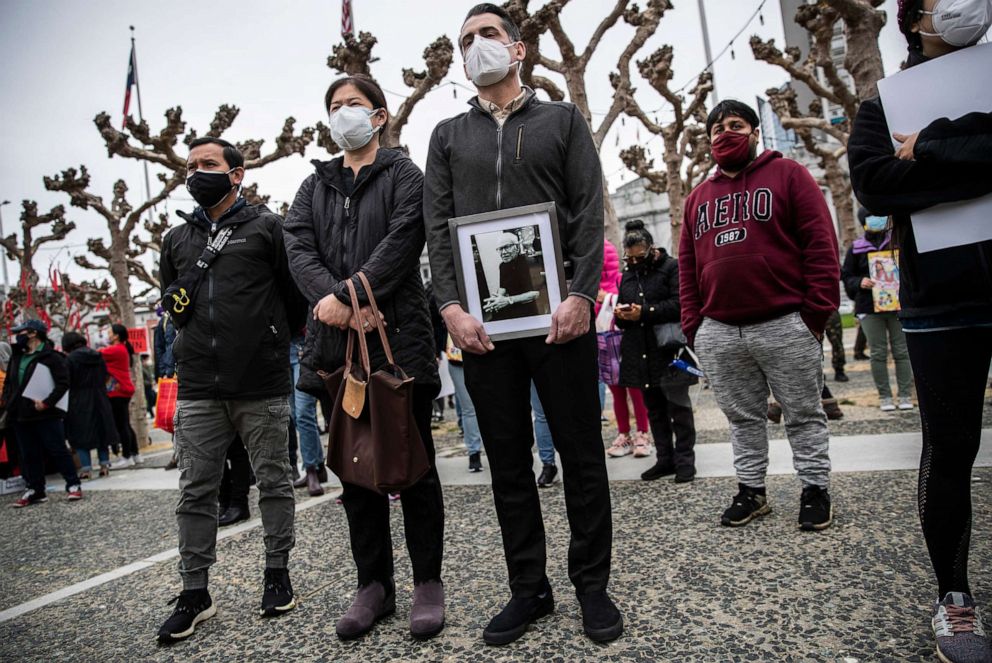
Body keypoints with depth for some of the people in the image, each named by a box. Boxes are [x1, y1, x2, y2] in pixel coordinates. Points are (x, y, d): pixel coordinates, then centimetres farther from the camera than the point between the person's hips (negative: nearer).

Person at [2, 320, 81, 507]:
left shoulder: (51, 356, -8)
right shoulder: (16, 357, 15)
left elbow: (63, 383, -14)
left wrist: (46, 403, -19)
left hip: (46, 415, -7)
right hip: (20, 415, 7)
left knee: (58, 450, -3)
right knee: (29, 455, 12)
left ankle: (73, 486, 5)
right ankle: (35, 491, 21)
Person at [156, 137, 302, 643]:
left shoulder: (266, 226, 2)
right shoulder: (177, 239, 17)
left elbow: (294, 294, 1)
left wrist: (271, 339, 3)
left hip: (262, 383, -4)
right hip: (197, 387, 4)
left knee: (273, 482, 7)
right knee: (195, 491, 7)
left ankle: (277, 574, 23)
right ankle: (194, 592, 20)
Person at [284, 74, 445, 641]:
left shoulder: (404, 175, 7)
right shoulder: (314, 187, 20)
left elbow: (401, 241, -9)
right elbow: (300, 250, 4)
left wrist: (345, 297, -18)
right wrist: (340, 304, -15)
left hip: (399, 338, -4)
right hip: (336, 345, 5)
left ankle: (429, 583, 16)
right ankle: (375, 584, 22)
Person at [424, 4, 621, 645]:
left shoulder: (562, 119, 12)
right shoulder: (448, 135, 17)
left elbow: (589, 214, 2)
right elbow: (438, 226, 7)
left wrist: (580, 296, -12)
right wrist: (452, 307, -7)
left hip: (557, 314, -1)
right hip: (482, 322, 2)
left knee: (581, 453, 4)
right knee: (508, 462, 7)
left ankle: (593, 585, 20)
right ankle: (530, 588, 21)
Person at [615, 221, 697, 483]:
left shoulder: (672, 267, -4)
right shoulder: (628, 274, 16)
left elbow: (679, 305, -17)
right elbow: (622, 316, 19)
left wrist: (644, 313, -22)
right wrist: (621, 314, -5)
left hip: (668, 352, -6)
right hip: (641, 355, 7)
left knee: (678, 408, 2)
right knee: (654, 410, 12)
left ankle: (685, 460, 12)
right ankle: (665, 458, 22)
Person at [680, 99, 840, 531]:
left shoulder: (787, 175, 5)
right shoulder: (698, 197, 16)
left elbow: (821, 245, -2)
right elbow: (687, 266, 13)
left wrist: (817, 312, -9)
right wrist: (692, 325, 5)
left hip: (785, 325, -3)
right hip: (717, 332, 4)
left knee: (804, 414, 8)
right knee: (742, 418, 12)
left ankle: (815, 489, 23)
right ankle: (750, 491, 24)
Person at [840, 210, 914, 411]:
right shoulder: (856, 248, 5)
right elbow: (847, 276, 9)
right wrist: (860, 282, -11)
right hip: (869, 309, -1)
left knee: (902, 351, 4)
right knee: (878, 353, 1)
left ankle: (905, 394, 11)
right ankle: (884, 396, 9)